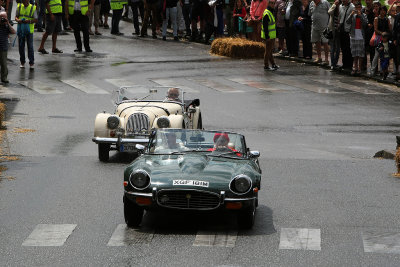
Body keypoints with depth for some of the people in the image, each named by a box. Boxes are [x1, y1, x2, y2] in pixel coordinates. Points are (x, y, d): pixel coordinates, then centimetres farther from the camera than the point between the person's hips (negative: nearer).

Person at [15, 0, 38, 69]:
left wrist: (29, 21, -24)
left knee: (30, 46, -4)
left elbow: (36, 20, -6)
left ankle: (31, 63, 4)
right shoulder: (19, 7, 2)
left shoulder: (33, 8, -5)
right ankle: (22, 62, 19)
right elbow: (16, 17, 7)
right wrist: (18, 20, -16)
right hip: (20, 29, 3)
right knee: (21, 46, 7)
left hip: (29, 30, -3)